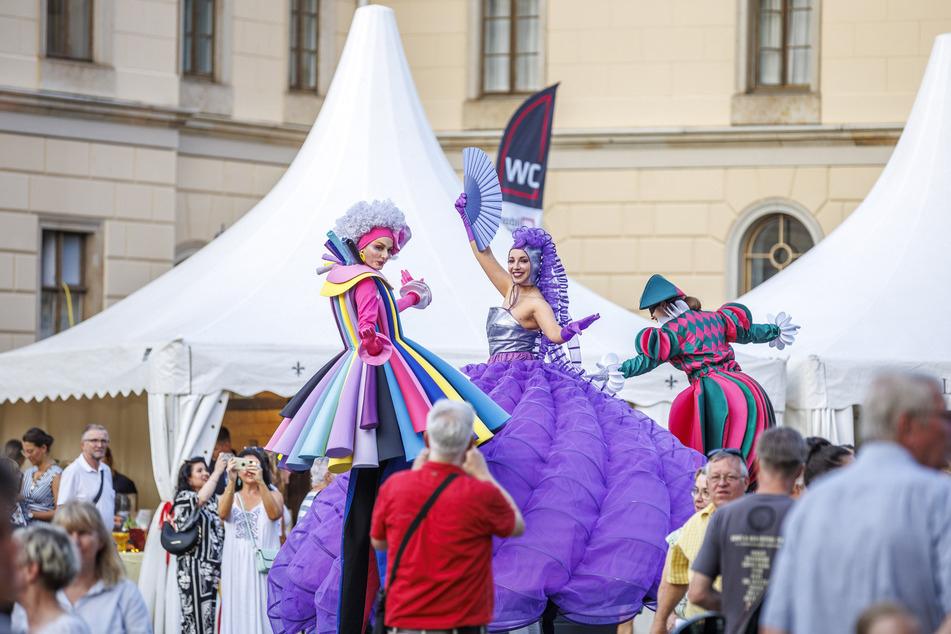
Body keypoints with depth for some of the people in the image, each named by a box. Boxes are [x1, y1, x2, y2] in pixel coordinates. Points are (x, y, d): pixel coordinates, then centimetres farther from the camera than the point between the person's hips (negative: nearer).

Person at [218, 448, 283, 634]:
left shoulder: (273, 495, 8)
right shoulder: (230, 496, 12)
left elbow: (275, 514, -14)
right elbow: (223, 513, -10)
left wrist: (260, 482, -24)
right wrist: (231, 481, -22)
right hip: (236, 568, 2)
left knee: (263, 611, -7)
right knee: (239, 614, -2)